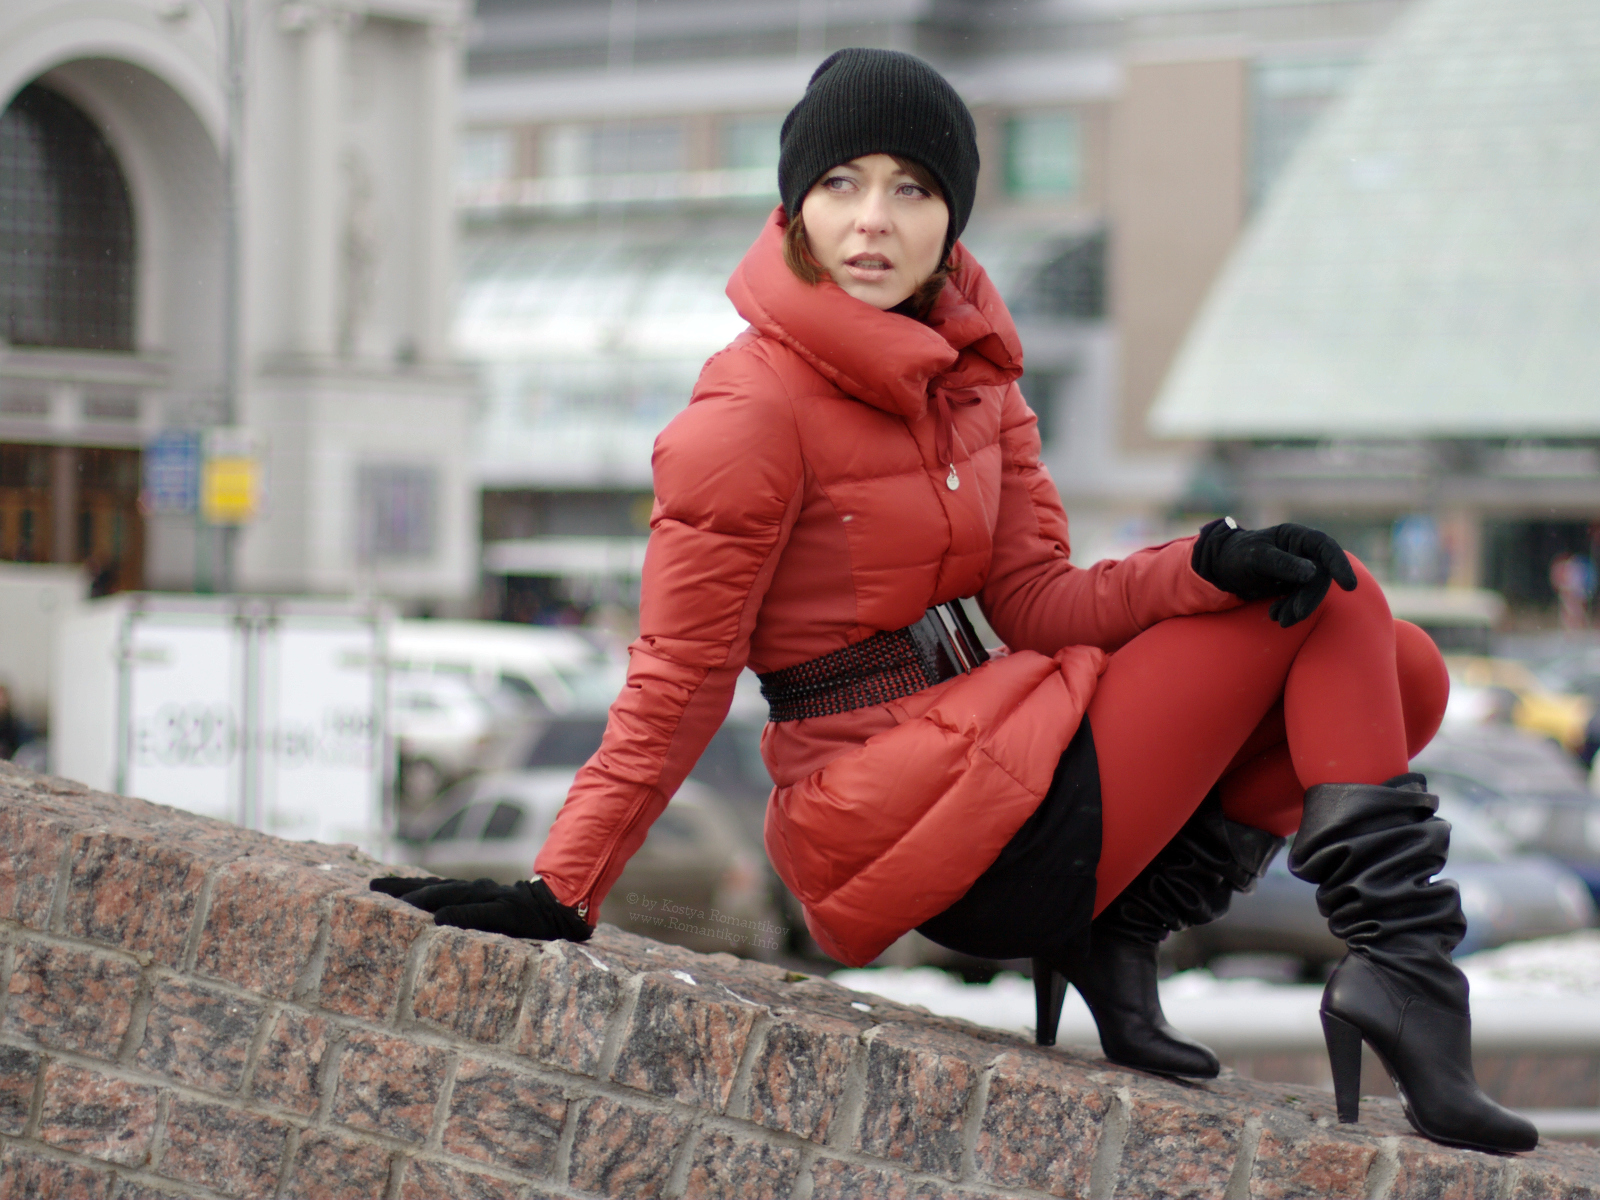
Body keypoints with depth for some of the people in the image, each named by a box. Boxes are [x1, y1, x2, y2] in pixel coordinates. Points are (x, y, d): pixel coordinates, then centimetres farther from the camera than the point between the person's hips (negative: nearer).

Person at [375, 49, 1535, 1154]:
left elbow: (1036, 602, 6)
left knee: (1398, 671, 5)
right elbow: (679, 682, -12)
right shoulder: (752, 411, -14)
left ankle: (1117, 936, -2)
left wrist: (1210, 565, -11)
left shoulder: (965, 363, 10)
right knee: (1326, 601, -6)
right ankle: (1404, 970, -13)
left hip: (988, 761, 8)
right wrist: (558, 896, -16)